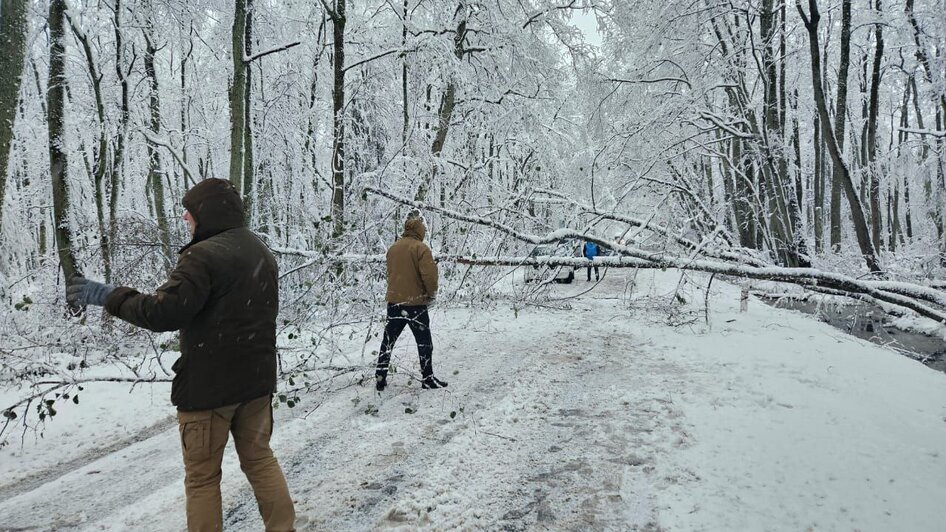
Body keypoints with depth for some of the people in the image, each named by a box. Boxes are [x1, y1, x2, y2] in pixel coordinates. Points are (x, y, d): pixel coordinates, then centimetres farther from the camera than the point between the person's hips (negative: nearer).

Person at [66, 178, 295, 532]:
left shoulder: (204, 255, -18)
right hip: (257, 379, 7)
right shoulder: (261, 252, 9)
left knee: (202, 476, 8)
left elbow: (164, 313, -24)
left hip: (208, 384, -7)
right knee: (260, 458, 18)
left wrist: (109, 296, -12)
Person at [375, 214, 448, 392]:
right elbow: (429, 275, -19)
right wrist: (432, 294, -3)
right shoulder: (421, 248, -12)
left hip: (394, 301, 6)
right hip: (415, 302, -5)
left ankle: (380, 379, 16)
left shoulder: (393, 248, 7)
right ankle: (428, 379, 12)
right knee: (424, 341, 7)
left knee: (388, 340, 14)